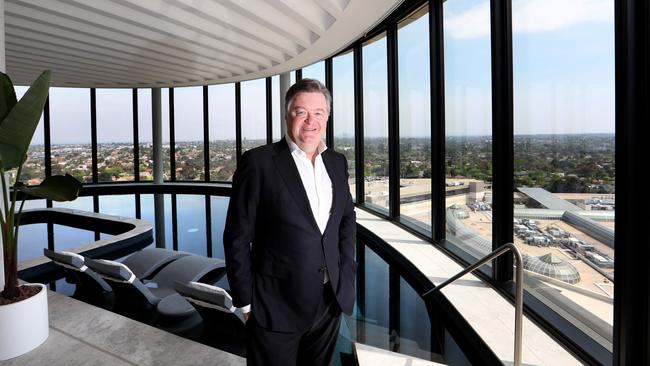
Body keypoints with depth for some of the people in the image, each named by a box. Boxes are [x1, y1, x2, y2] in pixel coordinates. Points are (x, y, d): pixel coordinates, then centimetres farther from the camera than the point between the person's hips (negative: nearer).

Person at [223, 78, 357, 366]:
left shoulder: (337, 162, 4)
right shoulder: (258, 162, -13)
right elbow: (237, 239, -11)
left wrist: (346, 268, 5)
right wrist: (246, 302, -9)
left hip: (331, 300, 5)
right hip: (276, 306, -4)